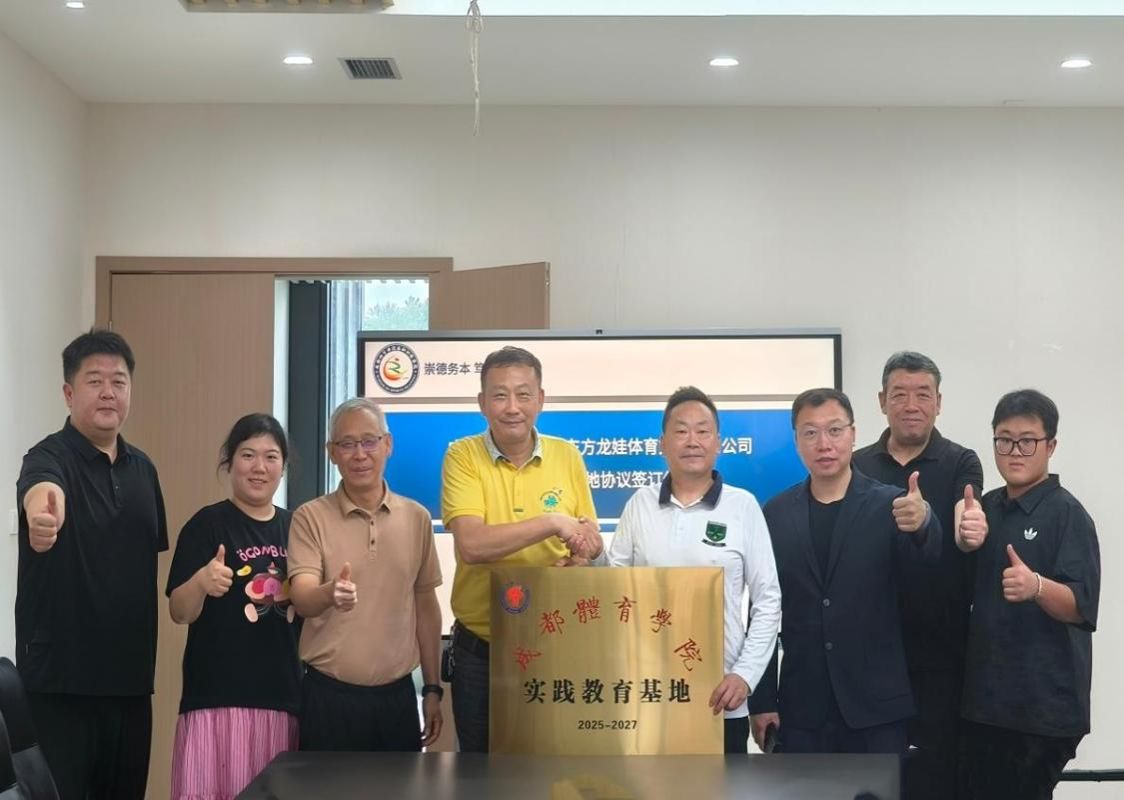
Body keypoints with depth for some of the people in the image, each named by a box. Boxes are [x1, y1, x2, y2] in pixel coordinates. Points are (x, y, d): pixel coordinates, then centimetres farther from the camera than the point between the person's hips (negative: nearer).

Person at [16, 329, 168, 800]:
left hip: (130, 673, 6)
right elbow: (42, 490, -35)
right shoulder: (50, 457, -10)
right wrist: (42, 511, -58)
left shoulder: (142, 468, 10)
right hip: (60, 677, -6)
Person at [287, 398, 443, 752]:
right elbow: (301, 599, -15)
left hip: (397, 695, 3)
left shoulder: (416, 517, 6)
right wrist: (330, 593, -38)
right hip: (329, 696, -3)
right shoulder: (310, 518, -3)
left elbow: (425, 605, 12)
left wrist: (433, 688, 12)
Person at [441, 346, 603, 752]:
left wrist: (582, 555, -15)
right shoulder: (463, 456, -8)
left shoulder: (566, 455, 2)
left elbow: (593, 542, 8)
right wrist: (553, 523, -24)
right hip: (481, 649, -2)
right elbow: (471, 545, -22)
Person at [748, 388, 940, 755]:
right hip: (802, 708, 2)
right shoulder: (776, 514, 5)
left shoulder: (890, 505, -2)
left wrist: (923, 522, -45)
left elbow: (930, 558, -22)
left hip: (875, 703, -2)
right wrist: (761, 700, 4)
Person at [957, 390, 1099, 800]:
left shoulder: (1067, 513, -11)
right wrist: (965, 547, -1)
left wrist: (1036, 586, -38)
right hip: (985, 696, 7)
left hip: (1044, 702, -7)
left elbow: (1081, 607, -20)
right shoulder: (988, 508, 10)